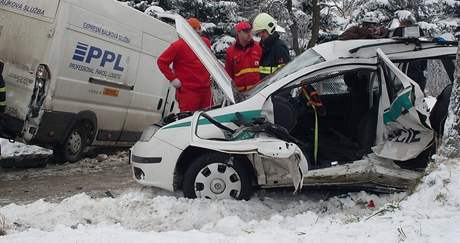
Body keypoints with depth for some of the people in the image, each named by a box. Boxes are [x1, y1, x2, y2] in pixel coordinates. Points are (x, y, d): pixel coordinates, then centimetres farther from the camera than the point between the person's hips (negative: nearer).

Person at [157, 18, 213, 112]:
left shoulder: (206, 42, 11)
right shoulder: (179, 45, -9)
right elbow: (161, 61, -5)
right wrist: (172, 78, -8)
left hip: (206, 89, 7)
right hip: (188, 91, -6)